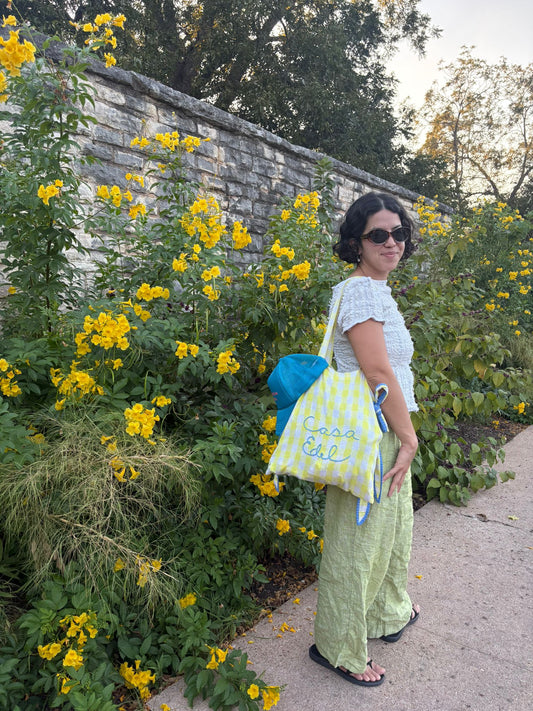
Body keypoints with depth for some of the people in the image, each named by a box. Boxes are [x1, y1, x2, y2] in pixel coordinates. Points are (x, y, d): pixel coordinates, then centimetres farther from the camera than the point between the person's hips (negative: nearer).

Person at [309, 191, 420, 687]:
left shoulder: (379, 291, 14)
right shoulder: (359, 290, -17)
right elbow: (377, 373, -22)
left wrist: (403, 437, 11)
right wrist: (409, 438, -13)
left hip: (388, 434, 10)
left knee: (392, 527, 25)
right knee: (358, 540, 5)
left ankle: (389, 614, 49)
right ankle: (339, 649, 26)